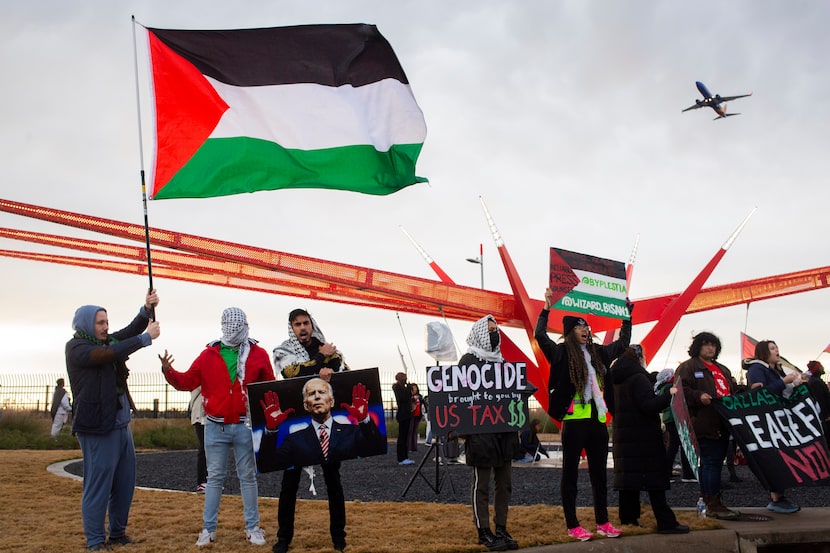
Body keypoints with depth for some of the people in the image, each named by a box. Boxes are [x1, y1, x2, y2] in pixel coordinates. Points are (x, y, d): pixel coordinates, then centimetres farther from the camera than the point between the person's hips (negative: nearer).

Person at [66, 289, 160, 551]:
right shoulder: (76, 347, -11)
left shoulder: (105, 341, 13)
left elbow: (131, 330, 9)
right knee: (98, 485, -4)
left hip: (121, 425, 8)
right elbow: (112, 353, -24)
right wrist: (147, 338, -22)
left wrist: (147, 309, -10)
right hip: (97, 428, -8)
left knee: (125, 483, 11)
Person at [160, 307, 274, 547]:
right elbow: (187, 381, 1)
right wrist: (169, 371, -16)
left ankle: (253, 527, 17)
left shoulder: (258, 354, 0)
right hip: (215, 427, 1)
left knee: (248, 476, 8)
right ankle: (208, 528, 16)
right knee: (214, 477, 8)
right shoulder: (209, 354, 2)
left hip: (246, 426, -1)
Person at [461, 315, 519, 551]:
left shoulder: (502, 361, 17)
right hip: (480, 432, -6)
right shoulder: (468, 361, -3)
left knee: (504, 483, 9)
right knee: (481, 485, 0)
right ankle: (484, 532, 7)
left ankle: (501, 529, 18)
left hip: (505, 430, 7)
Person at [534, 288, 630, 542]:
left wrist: (627, 315, 24)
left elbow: (624, 342, 27)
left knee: (599, 473, 12)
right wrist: (546, 309, -22)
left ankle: (603, 523, 21)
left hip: (598, 420, 6)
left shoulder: (598, 352, 12)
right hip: (574, 421, -6)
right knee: (571, 473, 3)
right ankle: (572, 526, 8)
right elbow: (540, 335, -19)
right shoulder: (563, 353, -5)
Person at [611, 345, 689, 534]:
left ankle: (628, 519, 9)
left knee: (627, 475, 8)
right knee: (654, 477, -6)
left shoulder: (617, 380, 13)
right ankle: (666, 522, -6)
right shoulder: (638, 378, -13)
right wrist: (669, 395, -14)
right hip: (644, 437, -8)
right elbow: (648, 406, -22)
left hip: (623, 436, 8)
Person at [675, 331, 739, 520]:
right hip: (704, 424, -9)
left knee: (712, 462, 12)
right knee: (711, 462, -11)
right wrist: (699, 396, -26)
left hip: (722, 424, 9)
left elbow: (731, 392, 34)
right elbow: (681, 390, -14)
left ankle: (708, 501, 18)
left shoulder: (722, 370, 25)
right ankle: (714, 504, -8)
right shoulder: (688, 367, -2)